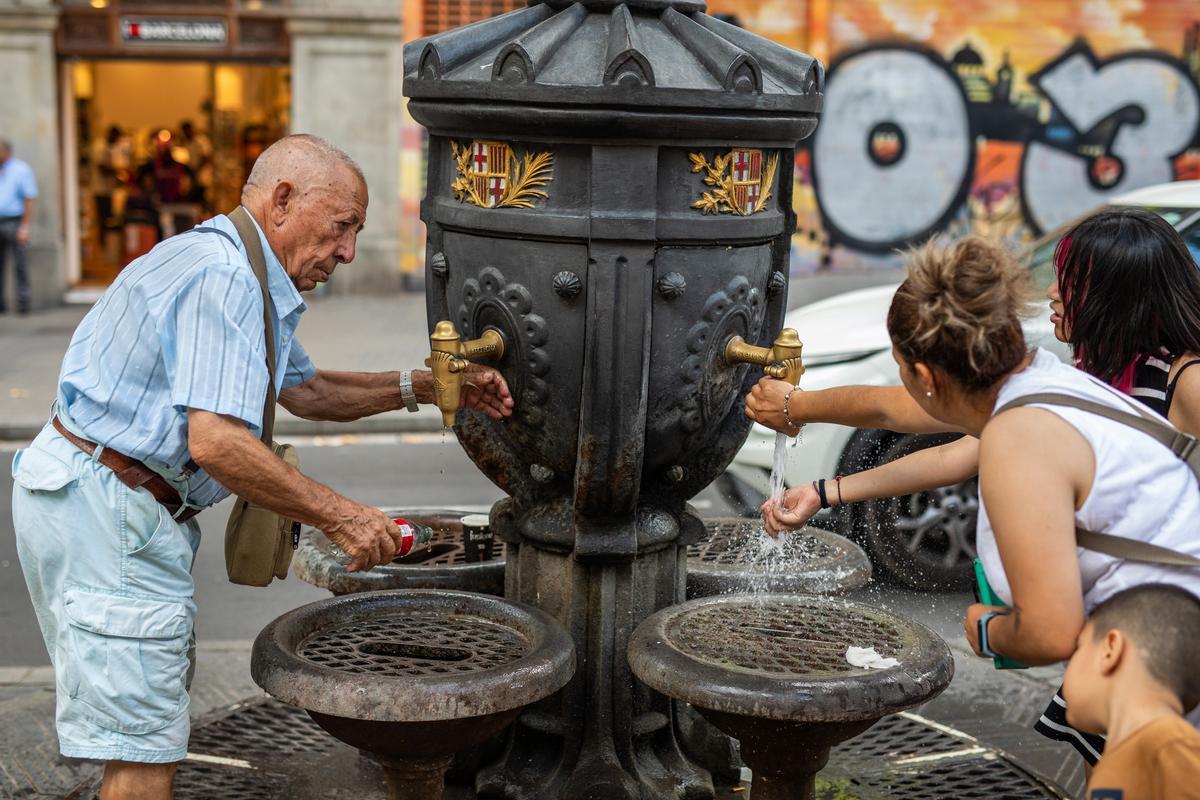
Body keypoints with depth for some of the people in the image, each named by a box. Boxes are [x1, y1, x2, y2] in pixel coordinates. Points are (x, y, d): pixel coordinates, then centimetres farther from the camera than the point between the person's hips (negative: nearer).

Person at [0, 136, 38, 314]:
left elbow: (29, 200, -8)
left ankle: (23, 301, 0)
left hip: (14, 223, -6)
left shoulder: (21, 170, -2)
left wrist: (24, 227, -14)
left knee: (20, 264, -3)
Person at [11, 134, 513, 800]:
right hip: (102, 511, -11)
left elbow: (304, 391, 25)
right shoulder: (224, 277, -20)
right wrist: (337, 515, -21)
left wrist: (423, 387, 17)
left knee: (153, 710, 20)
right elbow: (215, 443, -29)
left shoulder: (242, 276, 15)